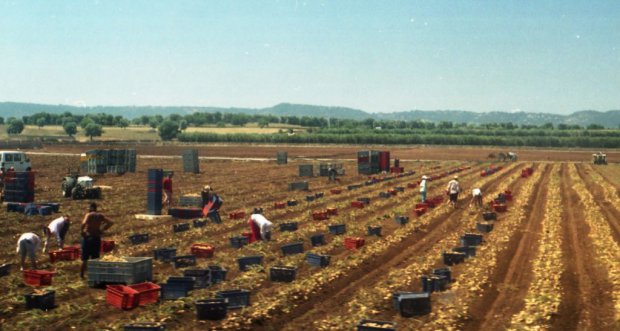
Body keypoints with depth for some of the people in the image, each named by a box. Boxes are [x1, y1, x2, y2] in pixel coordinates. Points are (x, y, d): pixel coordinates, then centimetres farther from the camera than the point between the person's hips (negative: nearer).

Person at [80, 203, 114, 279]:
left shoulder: (89, 215, -10)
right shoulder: (100, 216, 5)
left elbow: (84, 223, -29)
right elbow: (111, 222, 6)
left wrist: (82, 231, -14)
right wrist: (102, 230, 7)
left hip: (88, 237, -4)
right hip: (97, 238, 4)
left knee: (85, 258, 3)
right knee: (95, 258, 11)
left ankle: (81, 274, 6)